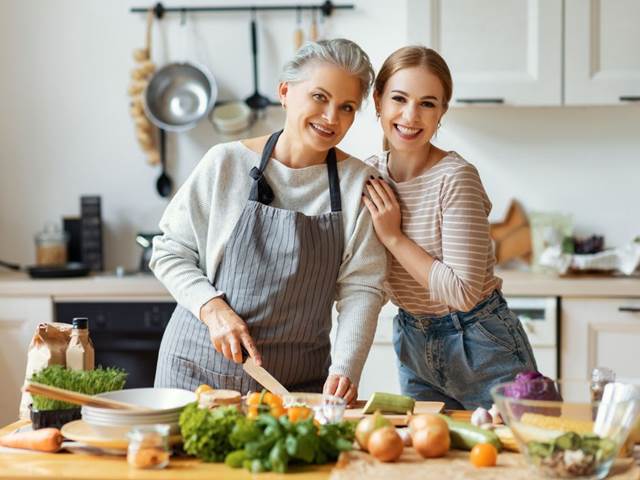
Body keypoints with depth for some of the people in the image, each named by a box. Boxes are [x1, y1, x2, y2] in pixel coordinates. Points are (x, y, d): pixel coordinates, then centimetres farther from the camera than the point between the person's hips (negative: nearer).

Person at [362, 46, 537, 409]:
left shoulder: (456, 178, -21)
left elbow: (464, 292, -25)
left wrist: (394, 237, -21)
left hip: (480, 344, -5)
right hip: (413, 345, 6)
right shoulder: (369, 175, -3)